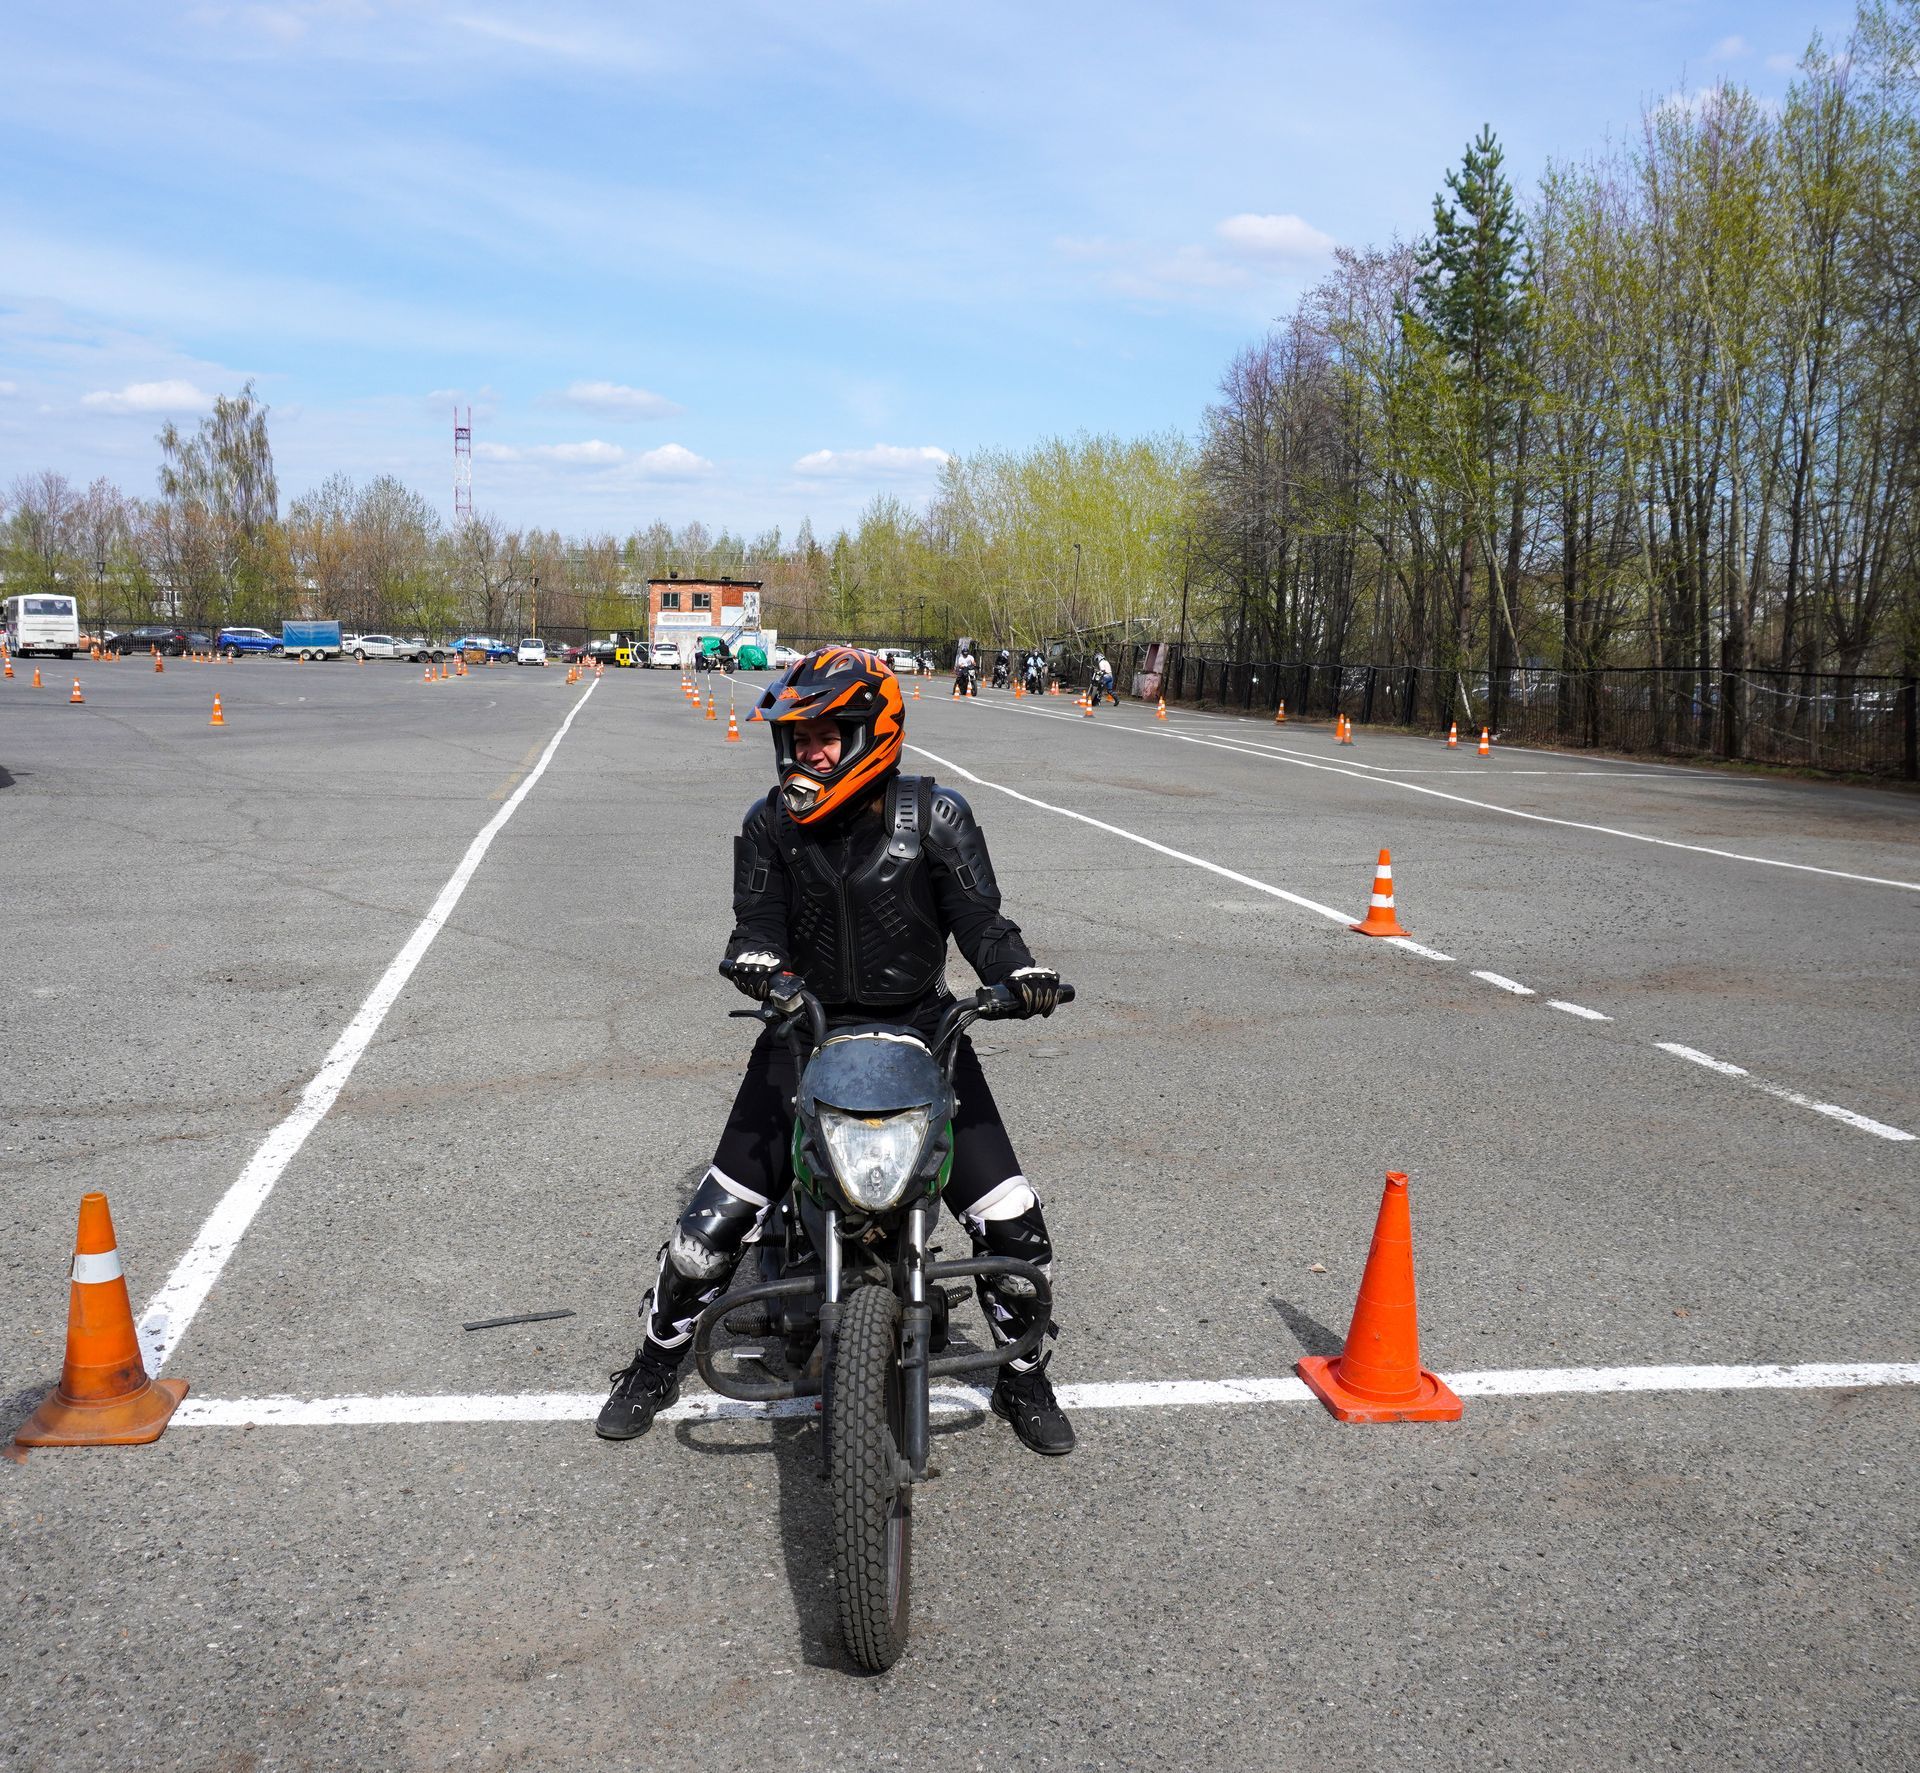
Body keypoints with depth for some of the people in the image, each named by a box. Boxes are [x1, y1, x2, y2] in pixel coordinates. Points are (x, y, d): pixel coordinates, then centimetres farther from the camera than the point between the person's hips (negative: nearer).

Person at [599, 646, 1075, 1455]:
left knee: (1013, 1221, -4)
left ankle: (1024, 1378, 23)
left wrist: (1020, 973, -24)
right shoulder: (770, 825, 0)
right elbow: (757, 925, -6)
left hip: (921, 1028, -1)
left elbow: (979, 916, -5)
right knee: (716, 1215, -3)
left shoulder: (935, 817, -5)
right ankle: (656, 1362, 24)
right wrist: (761, 967, -29)